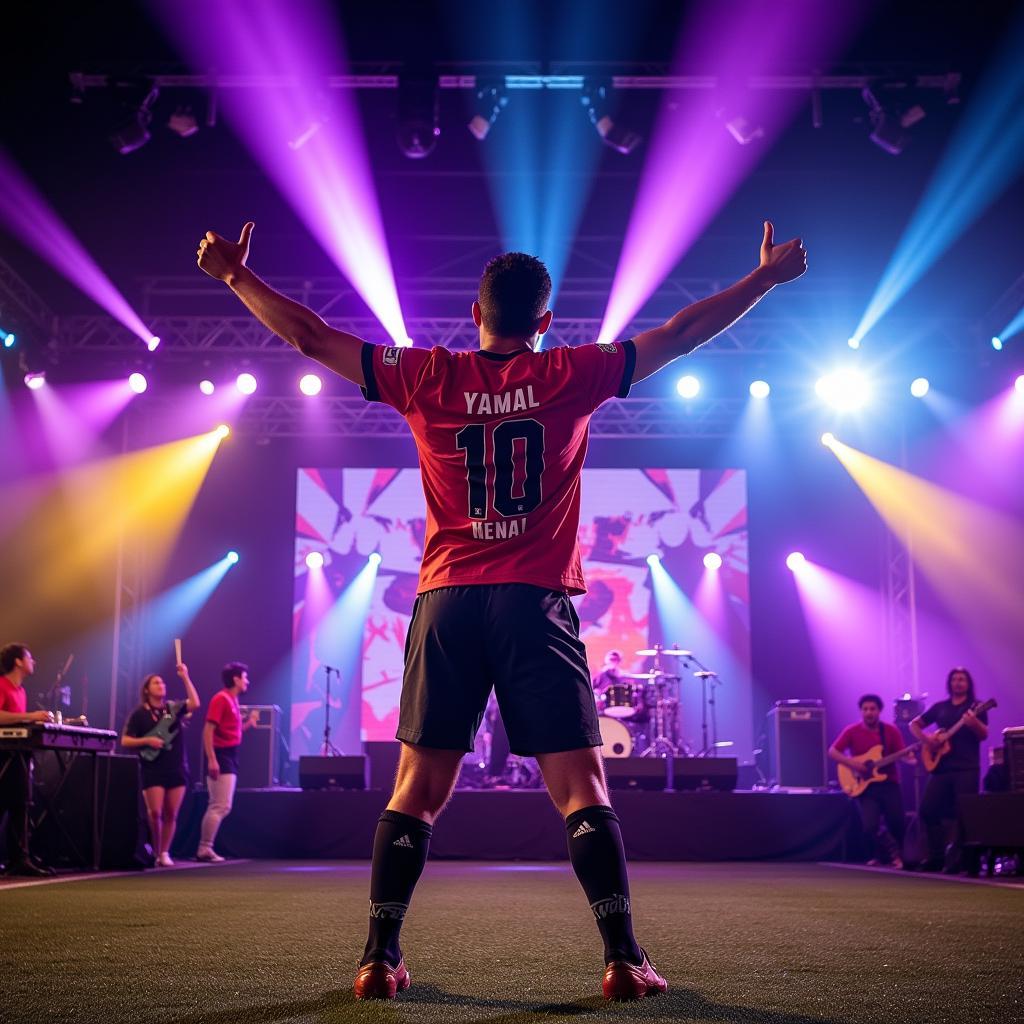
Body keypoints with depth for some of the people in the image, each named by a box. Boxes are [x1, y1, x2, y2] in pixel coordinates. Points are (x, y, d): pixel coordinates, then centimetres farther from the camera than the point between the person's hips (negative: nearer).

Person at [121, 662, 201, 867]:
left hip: (177, 768, 3)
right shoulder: (139, 713, 1)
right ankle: (156, 851, 9)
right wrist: (147, 741, -15)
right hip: (153, 770, -3)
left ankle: (165, 853, 15)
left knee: (171, 815, 3)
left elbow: (195, 703, -9)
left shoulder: (174, 708, 9)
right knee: (155, 812, -10)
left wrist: (185, 678, -12)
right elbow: (125, 741, 0)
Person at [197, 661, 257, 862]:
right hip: (221, 757, -10)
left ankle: (205, 848, 15)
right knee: (220, 806, -9)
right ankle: (204, 849, -4)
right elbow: (208, 730, -18)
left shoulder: (232, 700, 15)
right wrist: (211, 759, -24)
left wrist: (249, 723, 11)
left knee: (220, 807, 11)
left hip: (230, 757, 10)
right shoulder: (221, 699, -12)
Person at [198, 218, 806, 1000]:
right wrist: (766, 276, 21)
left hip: (448, 603, 2)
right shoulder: (571, 376, 4)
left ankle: (380, 959, 5)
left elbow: (310, 336, 11)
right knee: (581, 786, 0)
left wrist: (235, 274, 24)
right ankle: (624, 958, -5)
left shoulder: (427, 378, 6)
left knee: (418, 788, 6)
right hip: (537, 605, -1)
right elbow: (680, 334, 10)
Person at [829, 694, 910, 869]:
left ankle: (897, 854, 22)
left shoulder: (891, 731, 3)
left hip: (889, 784, 1)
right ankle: (879, 855, 14)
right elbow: (832, 752, -2)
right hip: (864, 786, -1)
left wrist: (909, 757, -21)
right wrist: (851, 762, -16)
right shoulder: (852, 731, 0)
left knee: (897, 821, -9)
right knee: (870, 825, -16)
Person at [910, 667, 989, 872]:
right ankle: (936, 856, 8)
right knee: (928, 809, -2)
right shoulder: (940, 707, 16)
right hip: (941, 767, 4)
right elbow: (914, 724, 20)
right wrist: (925, 738, 0)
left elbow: (984, 734, -8)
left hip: (967, 769, -4)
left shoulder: (975, 707, 4)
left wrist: (974, 723, -30)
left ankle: (956, 859, -3)